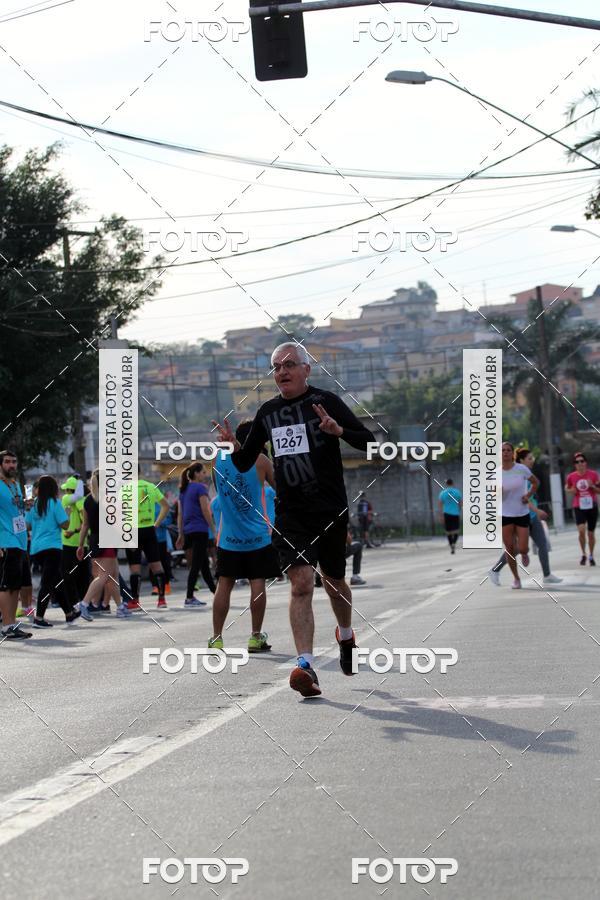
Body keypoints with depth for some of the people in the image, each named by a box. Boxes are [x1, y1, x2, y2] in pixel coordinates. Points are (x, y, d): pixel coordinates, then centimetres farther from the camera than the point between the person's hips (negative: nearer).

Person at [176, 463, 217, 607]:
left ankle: (215, 591, 24)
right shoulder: (200, 488, -8)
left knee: (204, 563, 15)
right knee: (196, 564, -7)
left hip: (188, 530, 8)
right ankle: (189, 598, -10)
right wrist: (214, 529, -5)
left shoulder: (183, 490, 15)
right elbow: (205, 511, -12)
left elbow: (180, 514, 15)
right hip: (200, 530, -8)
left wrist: (181, 535, 16)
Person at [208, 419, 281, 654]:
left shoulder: (219, 458, 4)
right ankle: (256, 637, 3)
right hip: (257, 536, -3)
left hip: (228, 536, 3)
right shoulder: (260, 459, -7)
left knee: (224, 585, 5)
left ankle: (216, 638, 2)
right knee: (258, 583, 2)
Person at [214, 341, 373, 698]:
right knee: (301, 583, -13)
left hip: (331, 510, -2)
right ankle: (306, 666, -20)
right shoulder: (268, 412, 8)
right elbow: (245, 464, 14)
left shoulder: (326, 401, -5)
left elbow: (369, 441, -8)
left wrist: (338, 430, -26)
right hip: (291, 514, 2)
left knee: (334, 581, 14)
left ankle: (346, 636, 45)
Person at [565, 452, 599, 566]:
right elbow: (567, 488, 15)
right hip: (579, 507, -1)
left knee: (591, 533, 9)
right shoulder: (571, 476, -4)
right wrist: (571, 491, -7)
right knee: (581, 530, -19)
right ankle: (583, 554, 2)